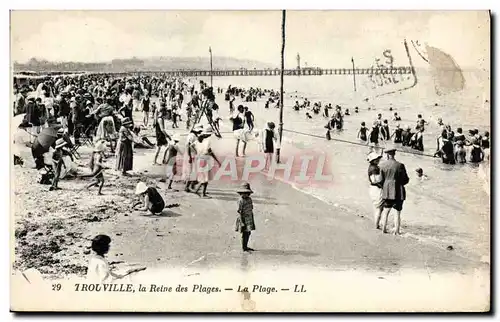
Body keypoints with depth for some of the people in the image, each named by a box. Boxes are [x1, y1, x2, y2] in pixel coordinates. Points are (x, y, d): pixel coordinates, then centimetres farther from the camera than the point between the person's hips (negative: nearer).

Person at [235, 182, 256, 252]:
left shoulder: (249, 199, 8)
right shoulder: (241, 200, -17)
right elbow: (239, 212, -17)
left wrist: (252, 219, 19)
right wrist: (242, 222, -20)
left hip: (249, 219, 8)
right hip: (244, 219, -8)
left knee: (248, 233, 14)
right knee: (245, 233, -3)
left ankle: (246, 246, 27)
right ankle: (244, 248, 8)